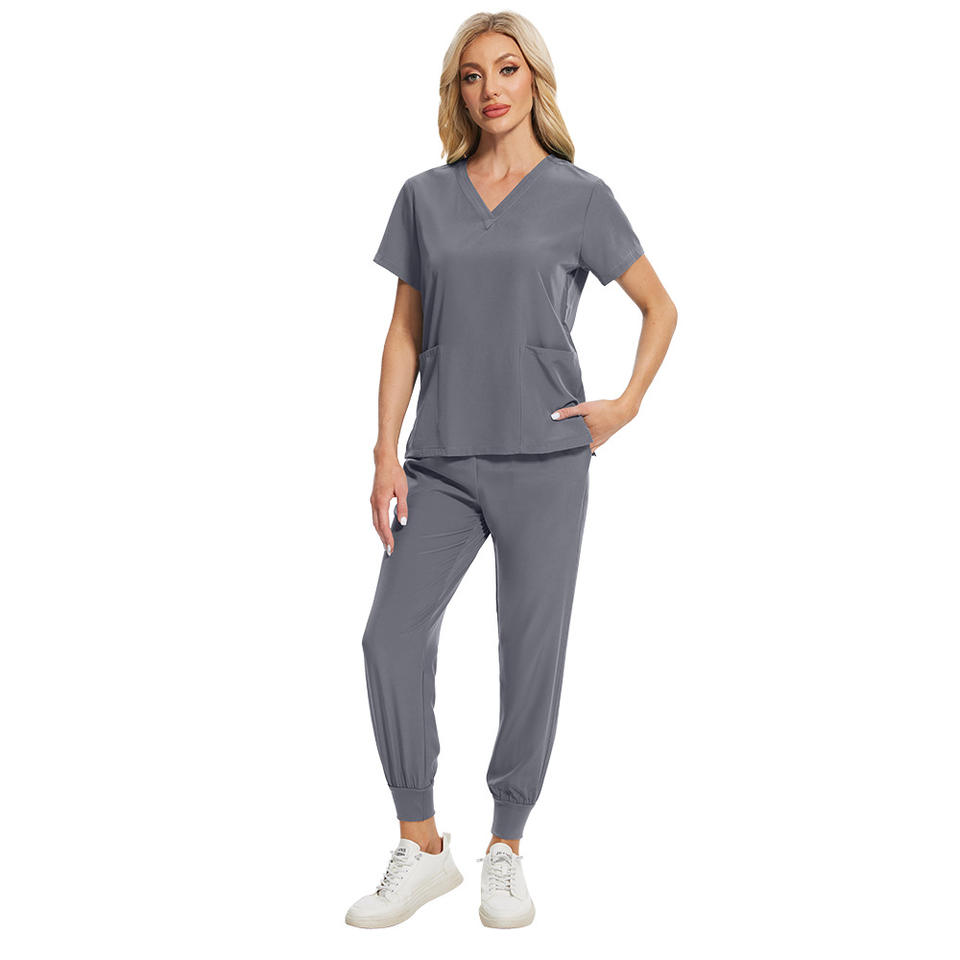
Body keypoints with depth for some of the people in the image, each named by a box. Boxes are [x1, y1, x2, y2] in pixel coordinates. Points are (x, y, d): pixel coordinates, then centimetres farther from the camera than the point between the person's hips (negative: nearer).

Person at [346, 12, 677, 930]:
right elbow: (405, 333, 8)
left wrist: (626, 405, 1)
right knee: (393, 636, -9)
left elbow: (661, 309, 12)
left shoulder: (580, 196, 4)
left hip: (543, 459, -2)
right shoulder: (425, 197, 10)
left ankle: (507, 851, 18)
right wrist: (385, 456, 0)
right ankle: (420, 847, 6)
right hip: (442, 463, 2)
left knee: (532, 651, 1)